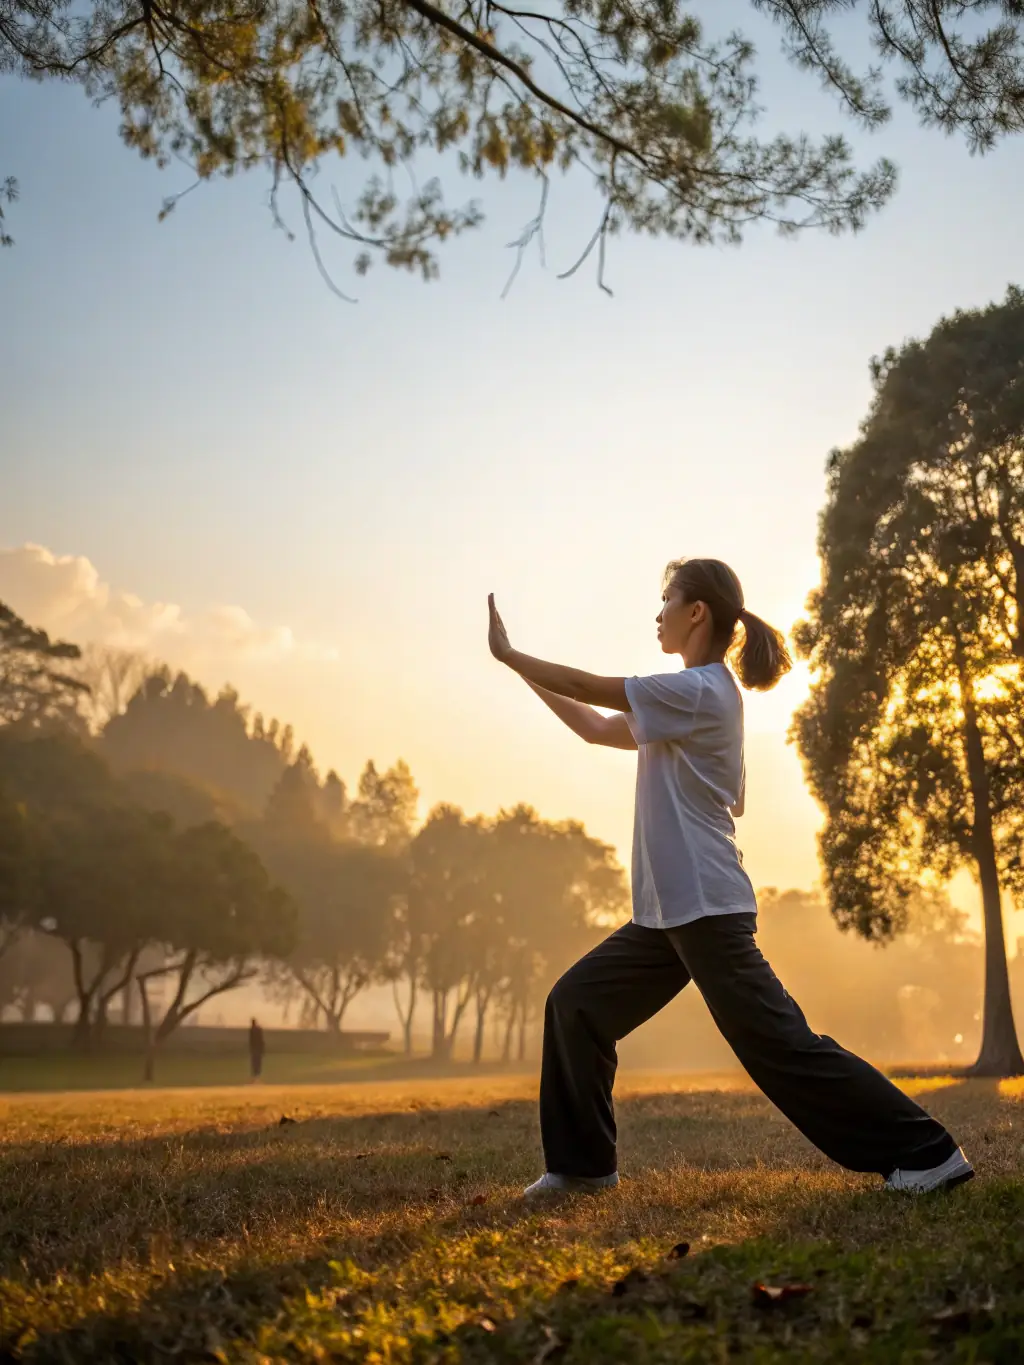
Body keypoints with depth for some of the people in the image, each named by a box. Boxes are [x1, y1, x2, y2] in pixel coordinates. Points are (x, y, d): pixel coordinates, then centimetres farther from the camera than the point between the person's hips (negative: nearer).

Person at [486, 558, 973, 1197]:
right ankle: (583, 1163, 18)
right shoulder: (697, 695, 16)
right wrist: (524, 670, 22)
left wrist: (509, 653, 2)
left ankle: (926, 1153, 0)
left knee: (780, 1043, -9)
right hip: (667, 911, 10)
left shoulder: (701, 692, -13)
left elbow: (589, 688, -10)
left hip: (707, 909, -10)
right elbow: (599, 729, 23)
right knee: (575, 1003, 10)